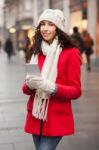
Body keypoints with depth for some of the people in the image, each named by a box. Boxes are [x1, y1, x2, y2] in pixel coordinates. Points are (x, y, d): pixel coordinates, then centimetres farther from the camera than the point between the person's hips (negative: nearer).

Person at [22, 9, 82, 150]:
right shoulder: (36, 53, 9)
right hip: (35, 117, 5)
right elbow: (26, 88, 10)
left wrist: (51, 87, -24)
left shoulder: (71, 52, -7)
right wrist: (30, 85, -14)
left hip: (57, 119, -5)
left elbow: (75, 91, -8)